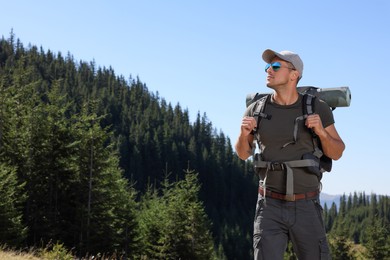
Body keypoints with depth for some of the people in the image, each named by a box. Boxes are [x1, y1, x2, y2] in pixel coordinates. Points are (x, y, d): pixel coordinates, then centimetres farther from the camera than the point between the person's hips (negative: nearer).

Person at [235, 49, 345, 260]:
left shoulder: (317, 108, -4)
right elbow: (243, 153, 12)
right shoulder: (256, 110, -1)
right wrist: (243, 133, -11)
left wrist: (321, 131, -18)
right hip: (270, 208, 0)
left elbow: (336, 153, 3)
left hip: (306, 208, 0)